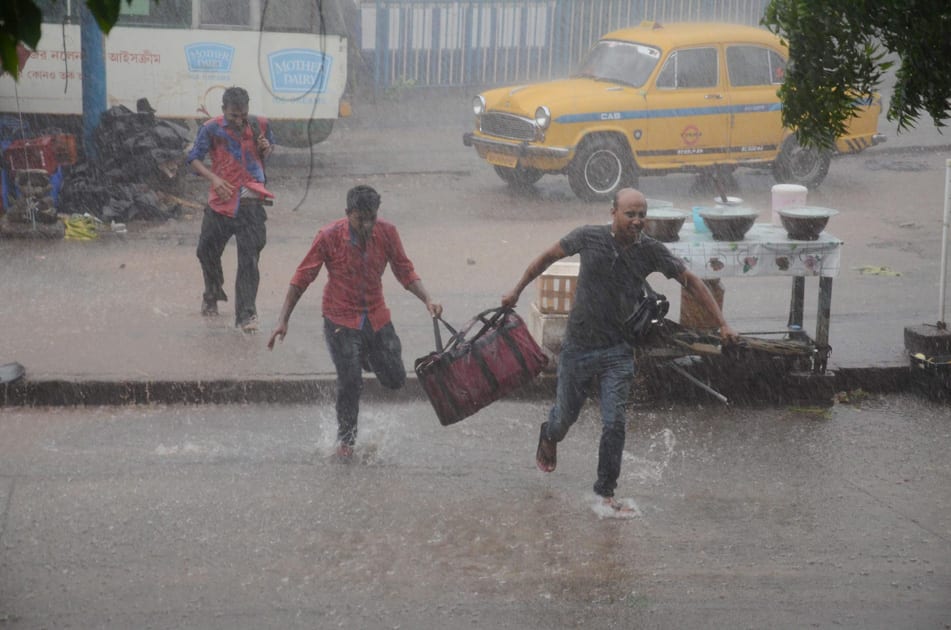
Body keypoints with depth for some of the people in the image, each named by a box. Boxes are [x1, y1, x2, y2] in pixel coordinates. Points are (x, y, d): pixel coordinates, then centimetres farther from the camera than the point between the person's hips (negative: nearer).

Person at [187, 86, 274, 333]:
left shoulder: (259, 125, 0)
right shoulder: (212, 129, -6)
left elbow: (269, 150, 18)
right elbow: (194, 158, -2)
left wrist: (266, 148, -7)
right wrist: (213, 178, -17)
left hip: (250, 203, -1)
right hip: (220, 200, 1)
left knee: (249, 259, -8)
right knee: (207, 250, 14)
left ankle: (246, 314, -6)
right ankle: (212, 296, 42)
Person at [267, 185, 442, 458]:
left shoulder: (387, 232, -10)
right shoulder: (329, 237, -18)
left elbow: (404, 270, 2)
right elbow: (302, 278, -10)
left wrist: (427, 299, -12)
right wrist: (283, 320, -12)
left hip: (377, 317, 4)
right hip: (341, 320, -3)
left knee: (395, 379, 5)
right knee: (350, 382, -9)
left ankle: (365, 357, 38)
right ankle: (345, 439, 13)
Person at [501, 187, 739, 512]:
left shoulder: (651, 250, -8)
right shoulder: (589, 237, -11)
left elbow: (691, 281, 1)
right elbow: (548, 257, 5)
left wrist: (722, 323, -4)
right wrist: (516, 291, 11)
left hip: (618, 351, 0)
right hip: (579, 347, 0)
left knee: (614, 424, -9)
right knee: (566, 415, 16)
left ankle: (606, 491, 7)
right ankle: (549, 437, 52)